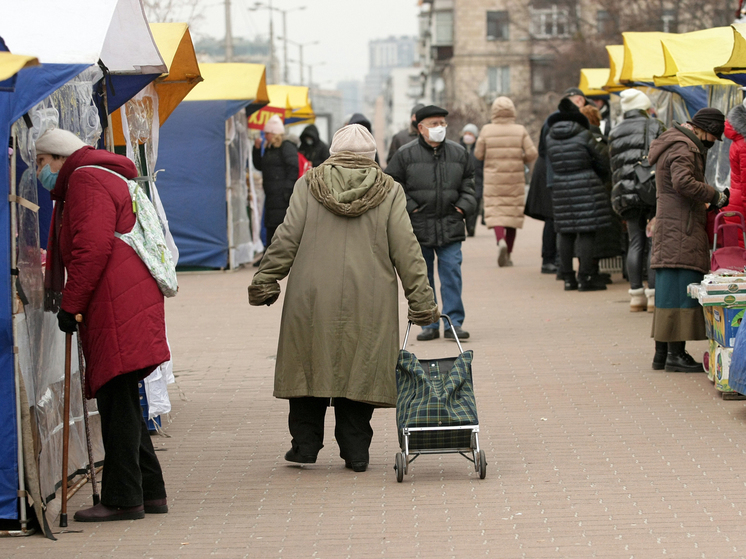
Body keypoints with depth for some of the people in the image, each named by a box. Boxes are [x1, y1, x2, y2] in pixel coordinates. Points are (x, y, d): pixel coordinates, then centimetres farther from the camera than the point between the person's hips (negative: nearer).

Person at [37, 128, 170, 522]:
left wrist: (71, 304, -15)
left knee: (117, 401, -10)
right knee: (119, 401, 12)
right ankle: (150, 492, 14)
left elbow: (93, 247, -17)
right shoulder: (102, 178, 28)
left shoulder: (86, 179, -5)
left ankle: (123, 499, -10)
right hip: (115, 309, 10)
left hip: (117, 308, -10)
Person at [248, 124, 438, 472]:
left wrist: (265, 282, 8)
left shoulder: (309, 184, 3)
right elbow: (406, 251, 1)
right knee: (359, 371, 7)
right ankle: (356, 451, 8)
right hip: (368, 301, 0)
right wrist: (421, 300, 5)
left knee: (310, 367, 11)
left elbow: (287, 238, 0)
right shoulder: (389, 191, 2)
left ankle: (305, 445, 15)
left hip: (312, 298, 0)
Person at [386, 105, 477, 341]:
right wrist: (409, 207, -6)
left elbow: (468, 183, 20)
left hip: (450, 227, 1)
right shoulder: (406, 154, -2)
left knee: (452, 273, -3)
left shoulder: (458, 153, 8)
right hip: (418, 226, -1)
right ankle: (429, 325, 11)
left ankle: (454, 322, 2)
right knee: (422, 277, 4)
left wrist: (464, 206, 6)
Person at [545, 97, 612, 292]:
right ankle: (585, 277, -6)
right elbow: (603, 159, -1)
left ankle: (568, 278, 11)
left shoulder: (550, 138, 4)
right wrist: (601, 176, 17)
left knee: (566, 234, 9)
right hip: (585, 188, -5)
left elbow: (551, 166, 8)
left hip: (560, 188, 5)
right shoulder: (583, 135, -7)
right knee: (587, 232, -3)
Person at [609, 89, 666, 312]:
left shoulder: (615, 134, 13)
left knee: (635, 243, 7)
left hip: (625, 193, 4)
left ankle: (636, 295, 5)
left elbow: (614, 168, 14)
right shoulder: (655, 127, 0)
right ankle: (654, 295, -7)